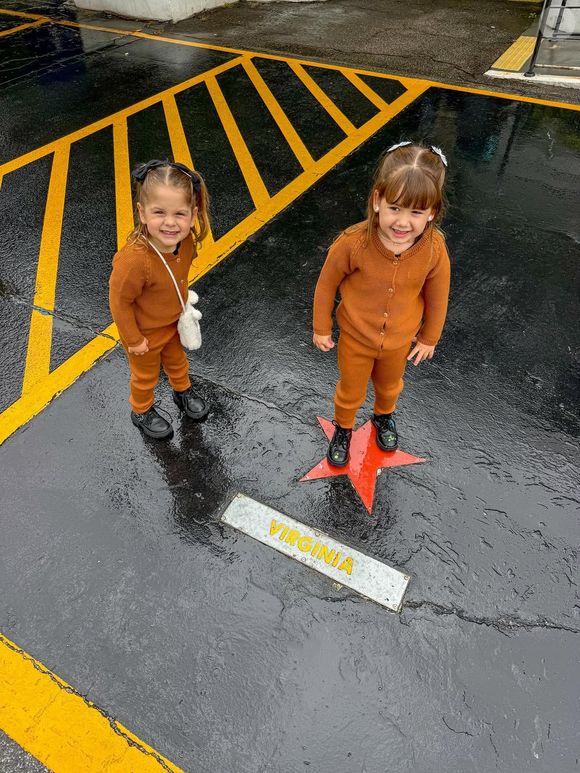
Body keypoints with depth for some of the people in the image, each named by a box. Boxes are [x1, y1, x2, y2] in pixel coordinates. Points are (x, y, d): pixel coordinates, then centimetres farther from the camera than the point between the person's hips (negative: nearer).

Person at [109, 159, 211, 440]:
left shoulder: (187, 240, -22)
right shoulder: (134, 259, -42)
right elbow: (119, 301, -27)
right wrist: (133, 339, -16)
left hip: (174, 322, 5)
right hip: (145, 332, -5)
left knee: (177, 361, 32)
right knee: (146, 375, 22)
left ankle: (183, 392, 62)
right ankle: (142, 411, 52)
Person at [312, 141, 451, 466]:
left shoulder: (434, 249, -27)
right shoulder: (353, 243, -33)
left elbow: (437, 297, -8)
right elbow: (327, 284, -15)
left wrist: (429, 338, 6)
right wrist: (321, 328, -3)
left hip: (399, 340, 2)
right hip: (355, 338, -2)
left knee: (389, 386, 32)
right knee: (351, 392, 23)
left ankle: (385, 416, 65)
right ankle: (343, 428, 55)